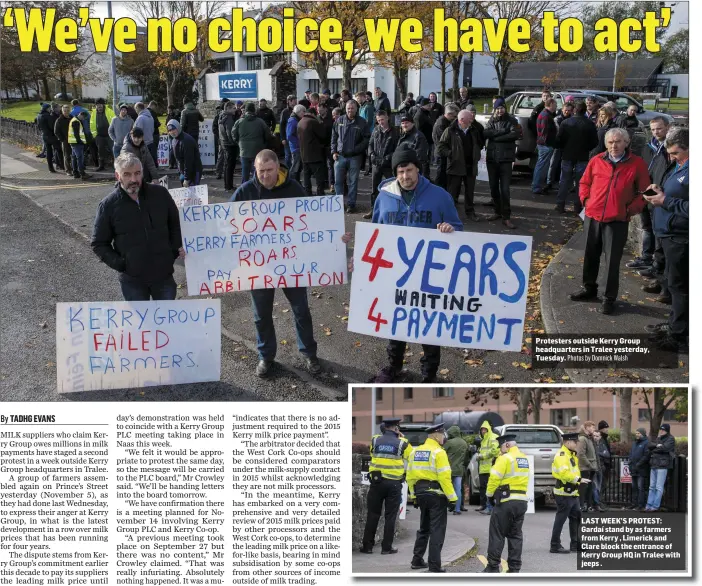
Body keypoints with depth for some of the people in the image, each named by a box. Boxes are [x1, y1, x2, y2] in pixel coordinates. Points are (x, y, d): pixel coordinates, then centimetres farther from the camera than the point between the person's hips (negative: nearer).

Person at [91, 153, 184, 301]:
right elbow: (99, 244, 1)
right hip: (132, 279, -1)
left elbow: (175, 223, 13)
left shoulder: (160, 194, -3)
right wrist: (119, 263, -10)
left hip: (164, 273, 2)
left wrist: (177, 248, 0)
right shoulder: (108, 205, -7)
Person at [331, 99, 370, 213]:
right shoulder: (339, 120, 5)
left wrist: (357, 149, -12)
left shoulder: (362, 122, -1)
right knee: (338, 181, 5)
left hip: (355, 157, -2)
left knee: (353, 181, 5)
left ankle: (351, 204, 14)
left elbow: (367, 138, -1)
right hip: (340, 156, 2)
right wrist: (334, 151, 3)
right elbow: (334, 136, 10)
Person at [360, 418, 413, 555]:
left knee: (373, 515, 9)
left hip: (376, 482, 2)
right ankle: (386, 547, 7)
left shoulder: (375, 440, 2)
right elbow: (411, 456, 10)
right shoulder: (402, 443, -4)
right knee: (390, 516, 6)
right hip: (394, 484, -2)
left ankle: (367, 546, 12)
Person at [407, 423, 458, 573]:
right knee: (437, 531, -1)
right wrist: (452, 498, -16)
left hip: (421, 494, 7)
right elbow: (444, 477, -19)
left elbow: (410, 476, 11)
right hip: (436, 495, -7)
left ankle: (417, 560, 24)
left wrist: (414, 496, 18)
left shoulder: (416, 451, 9)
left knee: (424, 528, 21)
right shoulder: (438, 452, -13)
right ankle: (434, 566, -2)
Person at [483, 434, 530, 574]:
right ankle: (514, 568, 12)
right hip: (522, 501, 8)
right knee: (515, 535, 12)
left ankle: (493, 567, 3)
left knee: (497, 534, 1)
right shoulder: (524, 458, 14)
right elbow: (522, 478, 15)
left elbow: (494, 478, -14)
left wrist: (490, 494, 0)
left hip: (506, 501, -7)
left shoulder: (505, 458, -12)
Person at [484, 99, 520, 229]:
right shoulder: (491, 121, 10)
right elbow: (485, 134, -8)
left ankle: (506, 217, -5)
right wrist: (502, 131, -17)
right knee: (493, 187, 10)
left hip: (505, 158, -4)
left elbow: (516, 134, -16)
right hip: (491, 158, 4)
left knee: (505, 189, -8)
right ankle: (498, 212, 24)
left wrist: (496, 136, -12)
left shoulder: (511, 121, 2)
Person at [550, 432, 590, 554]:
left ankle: (575, 544, 23)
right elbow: (564, 473, -27)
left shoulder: (571, 454, 18)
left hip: (572, 492, 10)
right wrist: (579, 479, -30)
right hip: (564, 493, -10)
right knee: (560, 519, -4)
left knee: (576, 517, 15)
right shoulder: (562, 455, -15)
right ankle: (555, 546, 2)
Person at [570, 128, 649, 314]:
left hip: (618, 220, -3)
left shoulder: (637, 164, -2)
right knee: (590, 255, 15)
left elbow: (644, 191, 3)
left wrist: (631, 209, -6)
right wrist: (586, 200, 4)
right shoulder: (596, 161, 4)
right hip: (592, 216, 3)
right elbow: (584, 182, 17)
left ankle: (609, 298, 10)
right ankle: (589, 288, 33)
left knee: (612, 260, 0)